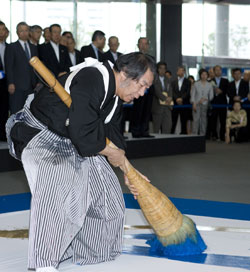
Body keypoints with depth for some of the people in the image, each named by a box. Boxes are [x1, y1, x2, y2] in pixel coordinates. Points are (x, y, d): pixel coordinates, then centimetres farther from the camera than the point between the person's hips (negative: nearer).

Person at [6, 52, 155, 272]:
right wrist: (111, 153, -18)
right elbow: (83, 134, -35)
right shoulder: (91, 80, -31)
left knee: (101, 181, 12)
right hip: (37, 132, -10)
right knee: (56, 180, -32)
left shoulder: (116, 97, 1)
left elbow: (112, 135, 11)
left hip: (70, 141, 10)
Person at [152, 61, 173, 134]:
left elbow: (170, 90, 8)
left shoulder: (167, 80, 18)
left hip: (167, 105, 5)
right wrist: (165, 98, -16)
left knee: (168, 125, -2)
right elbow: (157, 91, -11)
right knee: (156, 127, -2)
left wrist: (170, 98, -12)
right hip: (157, 106, -5)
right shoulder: (154, 79, -2)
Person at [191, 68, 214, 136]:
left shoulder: (209, 85, 7)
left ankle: (202, 135, 5)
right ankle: (195, 135, -9)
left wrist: (204, 99, -10)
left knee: (204, 120, 0)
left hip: (205, 104, 1)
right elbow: (193, 94, 4)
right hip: (197, 104, -1)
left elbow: (211, 95, 7)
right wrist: (194, 103, -8)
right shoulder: (196, 84, 5)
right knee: (196, 119, -10)